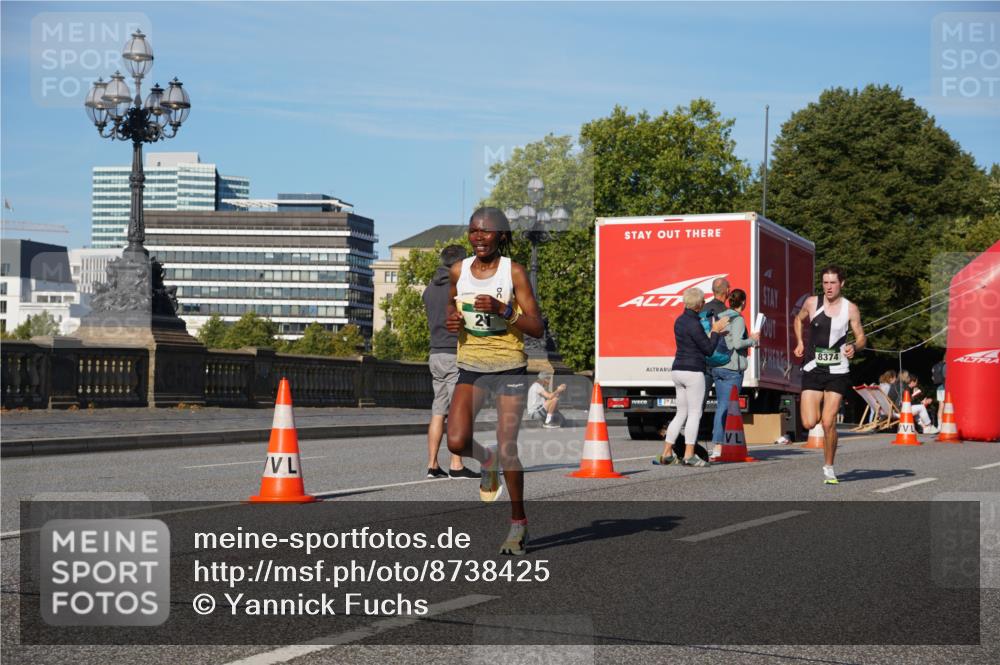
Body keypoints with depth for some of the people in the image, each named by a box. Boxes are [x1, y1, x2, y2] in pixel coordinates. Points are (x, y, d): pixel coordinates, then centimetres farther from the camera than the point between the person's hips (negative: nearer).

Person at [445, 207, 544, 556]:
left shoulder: (514, 272, -9)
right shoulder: (459, 270, 3)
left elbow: (537, 328, -10)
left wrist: (502, 309, -24)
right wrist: (451, 317, 1)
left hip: (509, 368, -3)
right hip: (470, 366, 3)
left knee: (508, 451, -5)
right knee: (456, 443, -14)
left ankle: (518, 522, 15)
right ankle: (487, 460, 24)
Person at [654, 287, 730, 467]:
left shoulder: (679, 321, 12)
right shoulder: (694, 324, -15)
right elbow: (709, 349, -10)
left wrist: (713, 331, 21)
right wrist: (716, 331, 1)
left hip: (678, 370, 9)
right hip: (693, 371, -9)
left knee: (681, 414, 13)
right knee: (695, 413, -2)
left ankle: (666, 454, 11)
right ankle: (689, 455, -3)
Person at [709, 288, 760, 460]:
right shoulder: (738, 319, -10)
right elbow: (737, 343, -19)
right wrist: (752, 339, -3)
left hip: (716, 367, 7)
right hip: (732, 368, -7)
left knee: (721, 406, 12)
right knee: (726, 407, -4)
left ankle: (719, 445, 11)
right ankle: (718, 447, -6)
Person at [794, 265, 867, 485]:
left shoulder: (850, 308, -2)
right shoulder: (812, 303, 2)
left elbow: (861, 337, 4)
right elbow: (798, 319, 23)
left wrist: (854, 347, -18)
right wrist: (799, 343, 11)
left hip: (837, 371, -2)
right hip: (813, 370, 2)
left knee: (828, 423, -9)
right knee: (809, 423, -8)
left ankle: (829, 467, 10)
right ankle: (820, 408, 31)